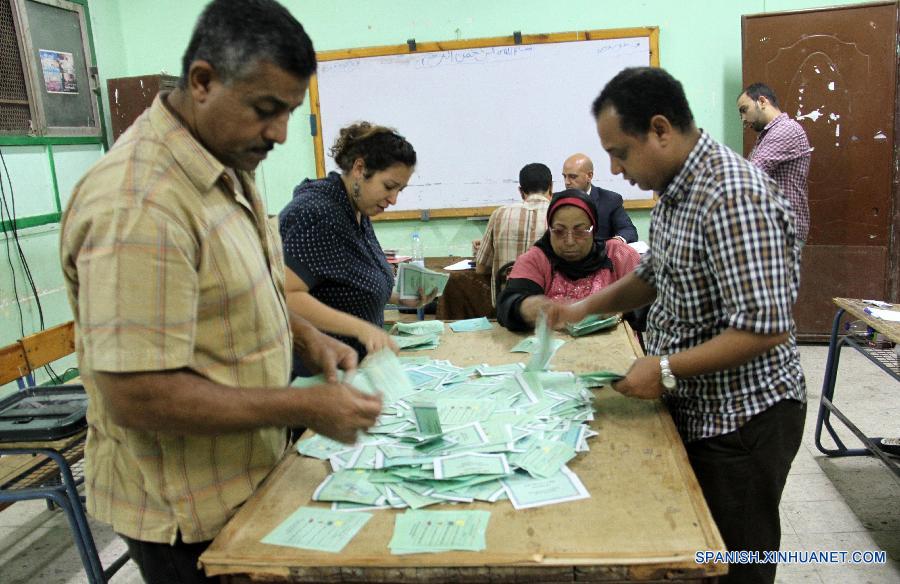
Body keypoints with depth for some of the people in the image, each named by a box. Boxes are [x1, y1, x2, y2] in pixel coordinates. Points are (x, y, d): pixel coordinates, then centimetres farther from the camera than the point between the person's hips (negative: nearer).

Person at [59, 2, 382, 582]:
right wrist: (306, 408, -26)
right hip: (185, 513, -8)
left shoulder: (227, 167, 2)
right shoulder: (137, 207, -29)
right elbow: (136, 397, -30)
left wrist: (307, 336, 1)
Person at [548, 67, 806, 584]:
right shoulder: (675, 187, 4)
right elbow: (656, 274, 17)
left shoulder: (733, 197, -26)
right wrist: (586, 307, 4)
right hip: (695, 407, 9)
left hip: (741, 419, -8)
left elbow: (765, 328, -29)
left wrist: (666, 369, -23)